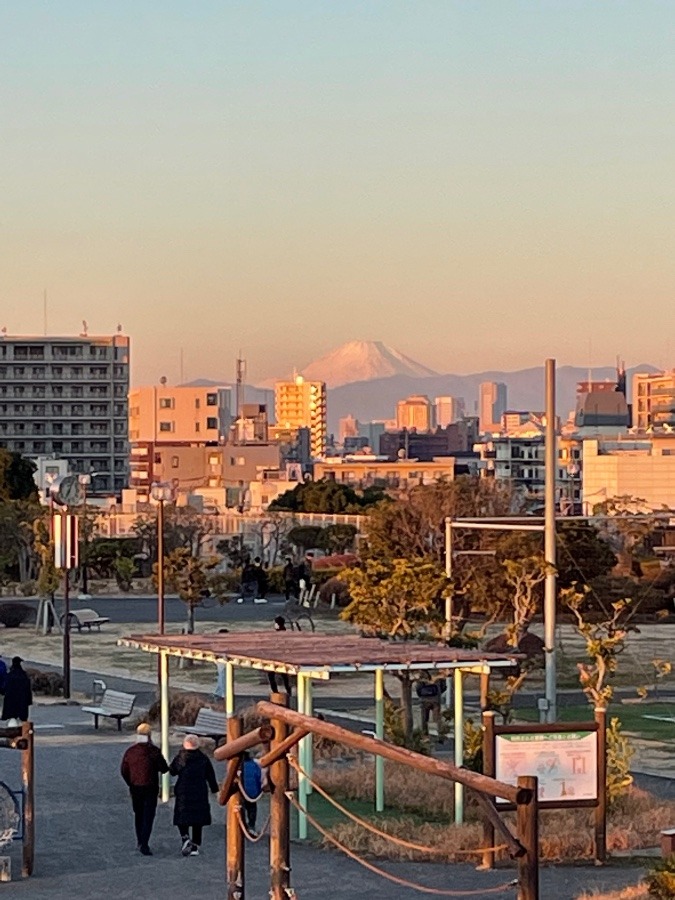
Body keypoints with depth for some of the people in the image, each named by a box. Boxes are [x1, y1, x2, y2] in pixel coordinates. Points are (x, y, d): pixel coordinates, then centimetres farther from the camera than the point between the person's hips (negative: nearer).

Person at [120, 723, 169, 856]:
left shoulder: (130, 752, -3)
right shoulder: (154, 751, -13)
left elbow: (124, 771, 4)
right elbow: (164, 769, -8)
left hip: (135, 788, 4)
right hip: (150, 789, -4)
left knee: (138, 814, 20)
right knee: (148, 816, -2)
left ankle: (140, 841, 30)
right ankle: (144, 844, -14)